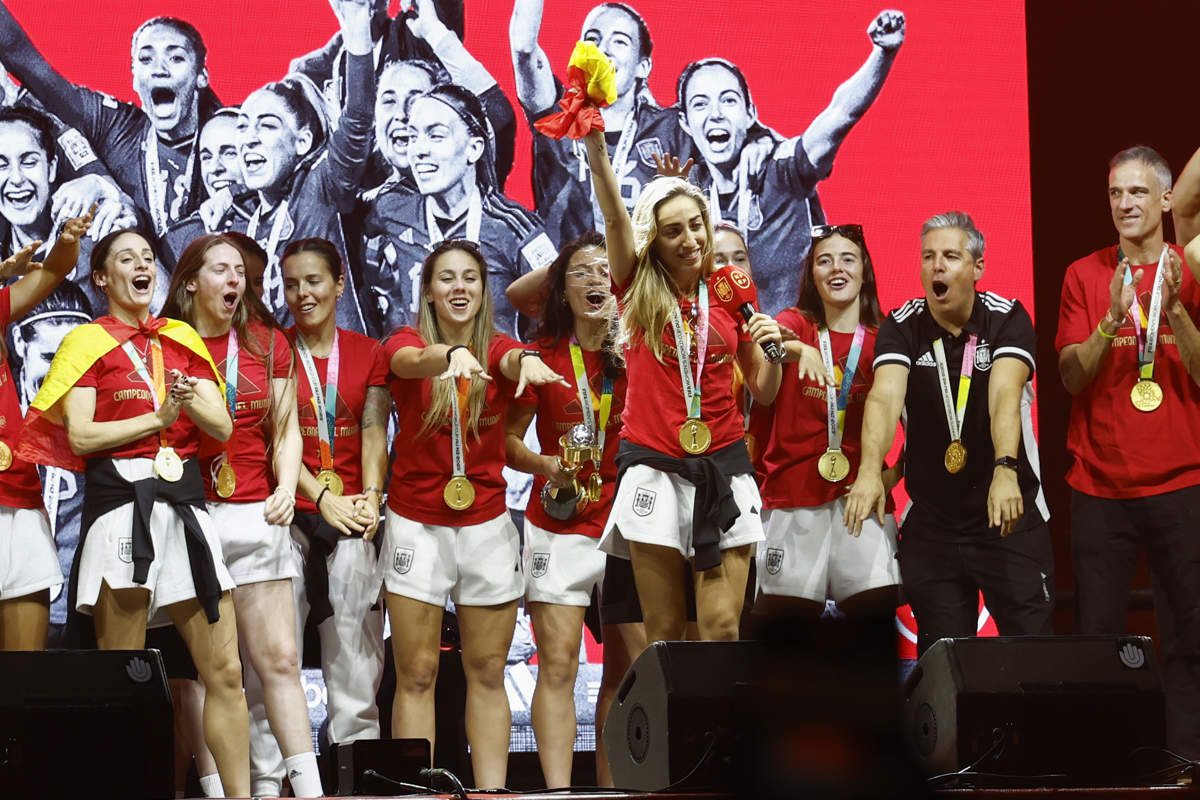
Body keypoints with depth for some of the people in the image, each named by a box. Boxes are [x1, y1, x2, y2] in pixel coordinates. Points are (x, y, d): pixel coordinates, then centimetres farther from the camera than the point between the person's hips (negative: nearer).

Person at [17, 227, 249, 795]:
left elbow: (222, 427, 11)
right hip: (120, 500, -4)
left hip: (184, 501, 4)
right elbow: (79, 435, -5)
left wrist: (190, 402, -8)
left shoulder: (182, 340, 19)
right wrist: (158, 417, -8)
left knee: (225, 671, -2)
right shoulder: (89, 342, 7)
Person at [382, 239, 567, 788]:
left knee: (487, 673, 6)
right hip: (416, 524, -2)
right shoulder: (407, 343, -1)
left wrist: (528, 360, -46)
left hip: (486, 525, 2)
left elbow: (511, 361, -21)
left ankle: (492, 790, 9)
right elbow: (412, 359, -26)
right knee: (416, 675, -2)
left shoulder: (498, 348, 3)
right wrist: (452, 355, -50)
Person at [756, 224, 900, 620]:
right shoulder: (796, 323, 5)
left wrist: (897, 472, -4)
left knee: (878, 603, -10)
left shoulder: (883, 340, 7)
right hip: (793, 492, -1)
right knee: (786, 611, -3)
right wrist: (798, 348, -40)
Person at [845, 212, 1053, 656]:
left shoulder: (1007, 319, -7)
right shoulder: (901, 328, -3)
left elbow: (1005, 395, -24)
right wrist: (870, 472, -39)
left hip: (1010, 516, -2)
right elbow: (884, 397, -21)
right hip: (930, 519, 2)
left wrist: (1005, 470, -42)